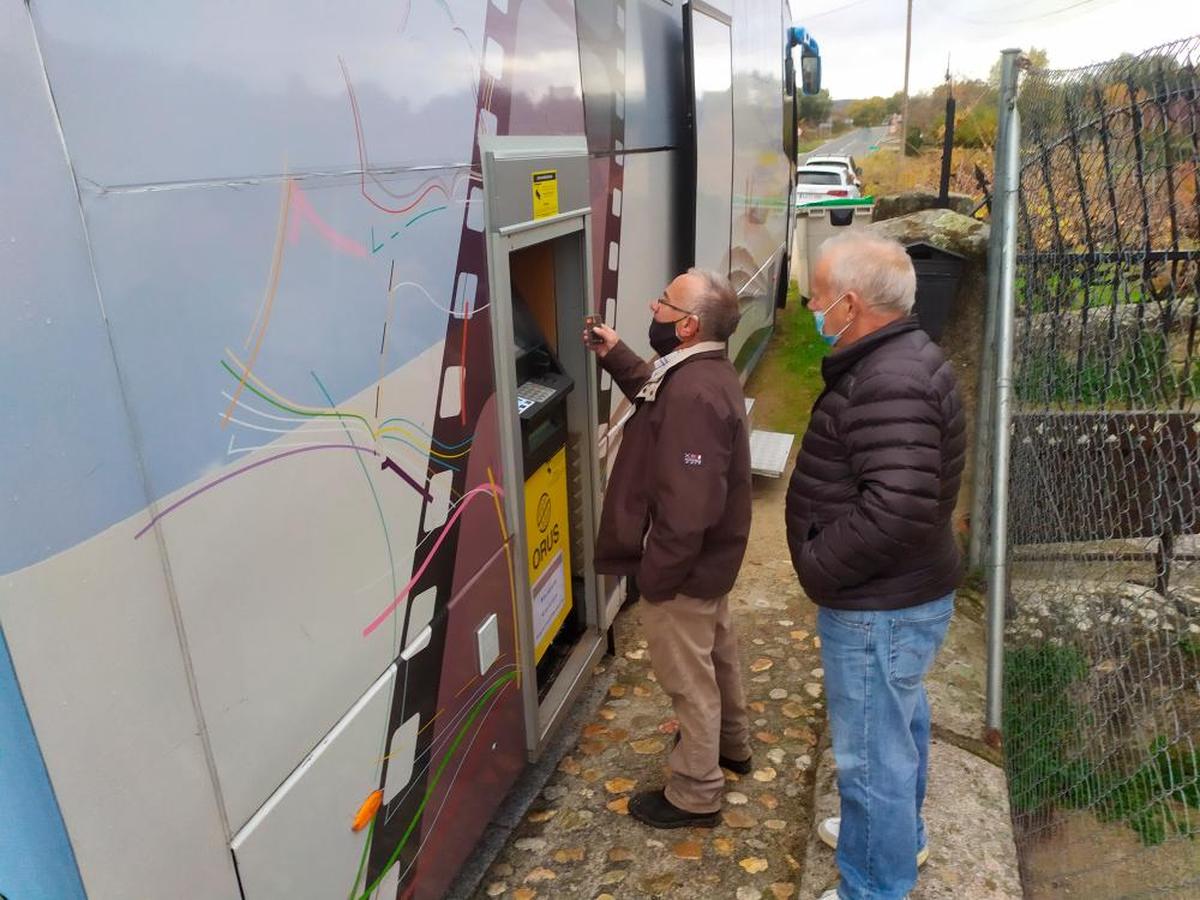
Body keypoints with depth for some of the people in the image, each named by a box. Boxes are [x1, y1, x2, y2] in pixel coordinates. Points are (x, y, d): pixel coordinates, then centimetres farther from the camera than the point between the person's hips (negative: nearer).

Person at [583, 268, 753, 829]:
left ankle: (695, 794, 28)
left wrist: (654, 575, -22)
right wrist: (616, 358, 12)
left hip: (685, 564, -10)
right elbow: (657, 397, 24)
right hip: (711, 555, 10)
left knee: (686, 676, 8)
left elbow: (687, 506, -33)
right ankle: (731, 743, 51)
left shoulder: (694, 394, -32)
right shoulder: (705, 372, 2)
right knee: (715, 650, 28)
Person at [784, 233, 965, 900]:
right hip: (906, 594, 11)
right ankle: (901, 836, 51)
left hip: (879, 609, -11)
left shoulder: (890, 383, -27)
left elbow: (898, 508, -34)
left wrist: (817, 564, -20)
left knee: (873, 754, 6)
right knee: (901, 723, 28)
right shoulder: (900, 360, 7)